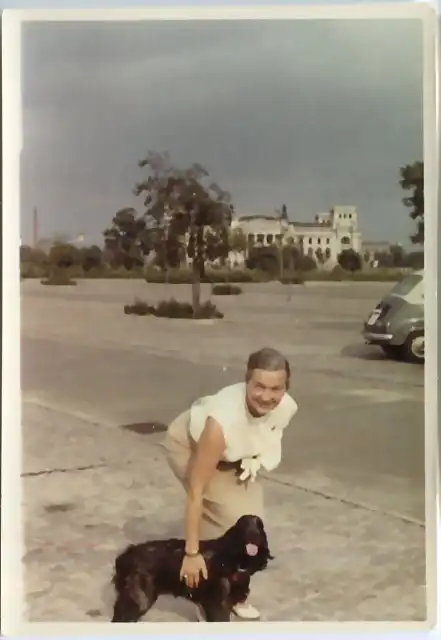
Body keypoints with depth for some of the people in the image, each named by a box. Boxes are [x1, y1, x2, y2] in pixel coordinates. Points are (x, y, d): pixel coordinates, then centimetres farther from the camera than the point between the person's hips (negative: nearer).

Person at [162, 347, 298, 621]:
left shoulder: (287, 407, -30)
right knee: (229, 519, -14)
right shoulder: (223, 420, -45)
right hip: (189, 445, -5)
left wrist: (254, 462, -12)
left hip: (234, 452, 5)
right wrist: (192, 553, -34)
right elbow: (196, 492, -38)